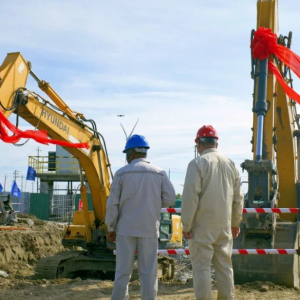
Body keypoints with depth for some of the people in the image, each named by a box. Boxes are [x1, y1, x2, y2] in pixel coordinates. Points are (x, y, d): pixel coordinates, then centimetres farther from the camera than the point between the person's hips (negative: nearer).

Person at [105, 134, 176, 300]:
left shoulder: (121, 173, -2)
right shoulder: (159, 173, 2)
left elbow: (113, 203, -4)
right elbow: (169, 199, -3)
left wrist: (110, 228, 6)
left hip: (126, 229, 0)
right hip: (149, 229, 1)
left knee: (122, 271, 7)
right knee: (148, 272, 6)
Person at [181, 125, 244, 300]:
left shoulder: (198, 163, -10)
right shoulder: (230, 164, 7)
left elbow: (190, 197, -15)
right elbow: (238, 198, 12)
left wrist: (186, 225, -8)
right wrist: (236, 223, 21)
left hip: (202, 226, -5)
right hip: (225, 226, 6)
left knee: (202, 267, 0)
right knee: (225, 266, 13)